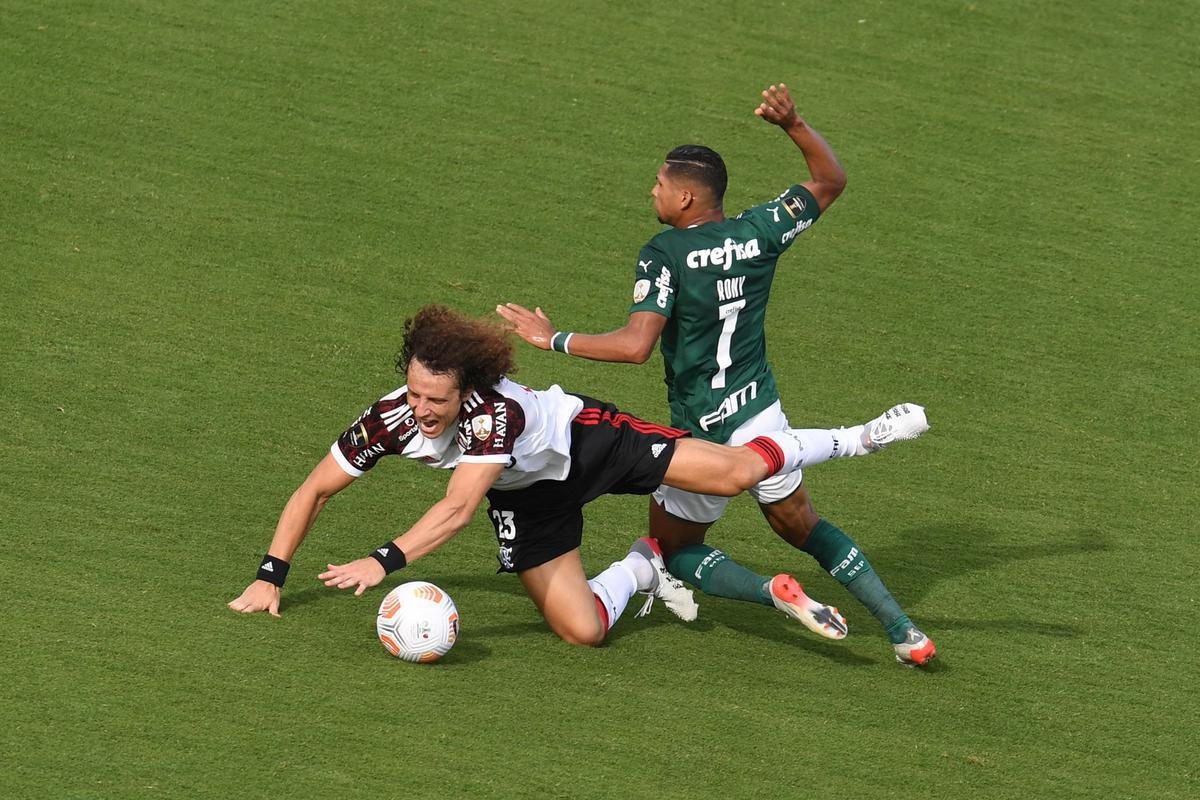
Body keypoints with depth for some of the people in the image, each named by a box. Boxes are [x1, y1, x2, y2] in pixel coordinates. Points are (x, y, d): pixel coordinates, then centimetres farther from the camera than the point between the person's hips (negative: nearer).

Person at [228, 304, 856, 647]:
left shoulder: (494, 413, -42)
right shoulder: (390, 421, -28)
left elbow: (459, 508, -50)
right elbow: (313, 492, -16)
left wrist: (385, 561, -61)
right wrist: (271, 576, -22)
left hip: (580, 437, -4)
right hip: (528, 495, 4)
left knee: (738, 475, -9)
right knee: (581, 630, -9)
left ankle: (786, 449, 28)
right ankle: (639, 571, 24)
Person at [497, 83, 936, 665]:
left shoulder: (664, 254, -19)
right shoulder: (759, 233, -4)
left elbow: (636, 345, -29)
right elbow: (831, 181, 11)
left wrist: (555, 340, -21)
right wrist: (793, 124, 2)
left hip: (702, 434, -5)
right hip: (761, 414, 5)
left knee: (675, 549, 16)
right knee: (802, 527, 24)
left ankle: (772, 591, -12)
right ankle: (901, 629, 12)